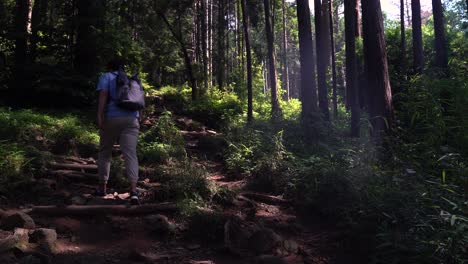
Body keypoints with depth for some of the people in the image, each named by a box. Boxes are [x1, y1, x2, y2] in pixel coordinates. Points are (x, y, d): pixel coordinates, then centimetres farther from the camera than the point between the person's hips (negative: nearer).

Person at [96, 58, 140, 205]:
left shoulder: (106, 77, 11)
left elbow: (103, 95, -6)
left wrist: (99, 116, -11)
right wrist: (138, 121, 22)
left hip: (112, 117, -2)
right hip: (131, 119, 3)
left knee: (105, 152, 15)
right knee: (130, 154, -9)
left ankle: (102, 187, 22)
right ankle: (133, 191, -24)